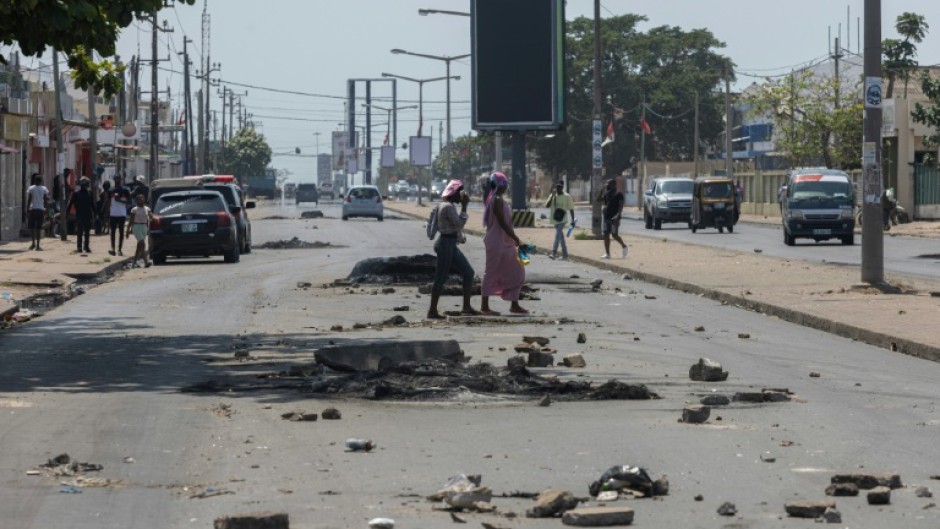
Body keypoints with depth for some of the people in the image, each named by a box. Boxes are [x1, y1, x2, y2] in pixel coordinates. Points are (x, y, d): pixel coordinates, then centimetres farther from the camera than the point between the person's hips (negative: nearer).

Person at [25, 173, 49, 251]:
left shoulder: (31, 188, -1)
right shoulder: (44, 189, 2)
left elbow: (28, 201, -4)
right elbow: (46, 201, 3)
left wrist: (27, 210, 1)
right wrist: (45, 210, 12)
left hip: (32, 209, -1)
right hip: (41, 209, 1)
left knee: (31, 227, 8)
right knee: (39, 228, 2)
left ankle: (33, 242, -5)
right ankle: (38, 245, 0)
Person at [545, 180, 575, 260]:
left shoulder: (567, 197, -2)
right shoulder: (552, 196, 8)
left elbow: (571, 209, 1)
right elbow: (547, 205, -2)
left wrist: (572, 220, -2)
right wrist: (552, 196, -10)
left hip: (562, 219, -5)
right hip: (555, 220, 5)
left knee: (558, 235, -19)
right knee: (561, 237, 11)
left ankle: (554, 253, -27)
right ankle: (565, 255, 18)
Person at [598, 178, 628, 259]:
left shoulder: (618, 194, -8)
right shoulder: (607, 193, 14)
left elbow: (621, 205, -14)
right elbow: (599, 199, 16)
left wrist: (618, 215, -25)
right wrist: (602, 191, 4)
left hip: (614, 218, -7)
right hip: (607, 217, 7)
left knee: (614, 234, -7)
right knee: (606, 234, 2)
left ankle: (624, 246, 19)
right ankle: (607, 254, 4)